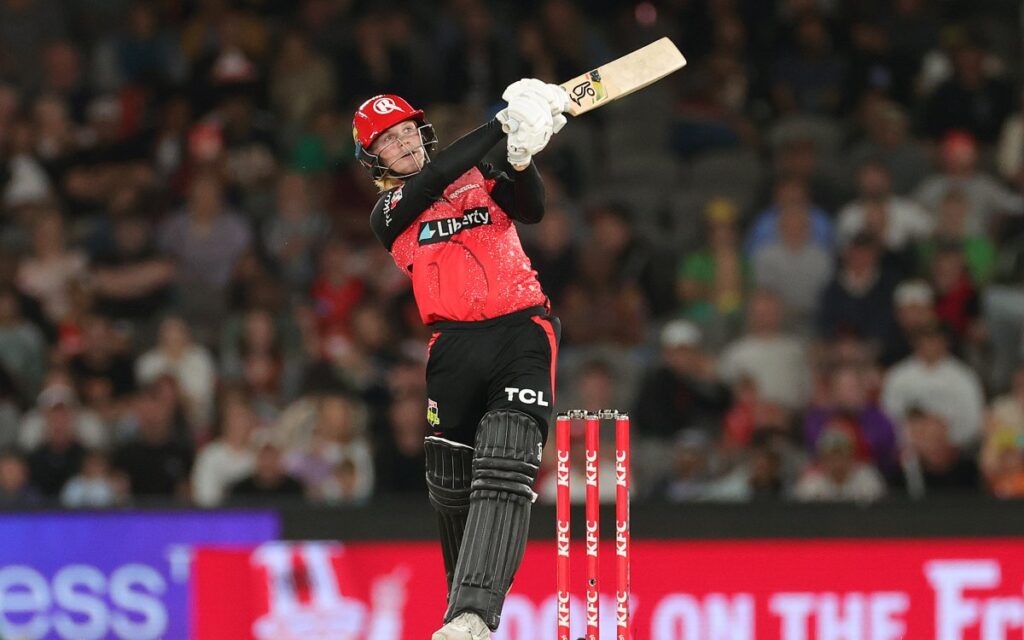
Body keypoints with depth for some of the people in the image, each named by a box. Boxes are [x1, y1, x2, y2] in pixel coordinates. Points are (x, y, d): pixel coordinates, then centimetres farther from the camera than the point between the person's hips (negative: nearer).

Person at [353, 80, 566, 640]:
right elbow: (434, 180, -8)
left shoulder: (482, 175, 18)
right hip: (455, 348, 1)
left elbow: (530, 210, 0)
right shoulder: (389, 213, 12)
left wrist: (519, 158, -20)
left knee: (504, 472, -19)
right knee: (451, 487, 6)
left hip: (521, 330, -1)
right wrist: (501, 126, -13)